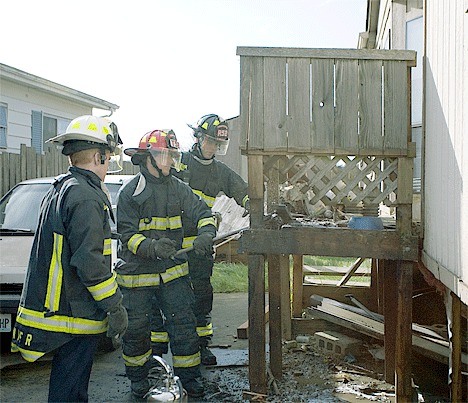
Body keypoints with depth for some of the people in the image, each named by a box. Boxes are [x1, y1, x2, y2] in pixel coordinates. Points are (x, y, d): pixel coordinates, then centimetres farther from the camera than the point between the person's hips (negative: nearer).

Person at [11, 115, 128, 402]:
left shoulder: (59, 190, 14)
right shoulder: (86, 197, -19)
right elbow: (88, 260, -24)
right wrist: (115, 306, -19)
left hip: (57, 310, 10)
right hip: (76, 314, -10)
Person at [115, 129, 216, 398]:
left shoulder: (178, 188, 6)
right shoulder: (130, 192, -7)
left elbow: (202, 211, 2)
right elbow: (128, 234, -11)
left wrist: (205, 234, -20)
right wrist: (153, 247, -29)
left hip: (173, 271, 3)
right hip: (138, 274, -3)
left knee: (184, 325, 3)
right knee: (136, 329, 9)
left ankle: (190, 376, 19)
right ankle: (138, 376, 32)